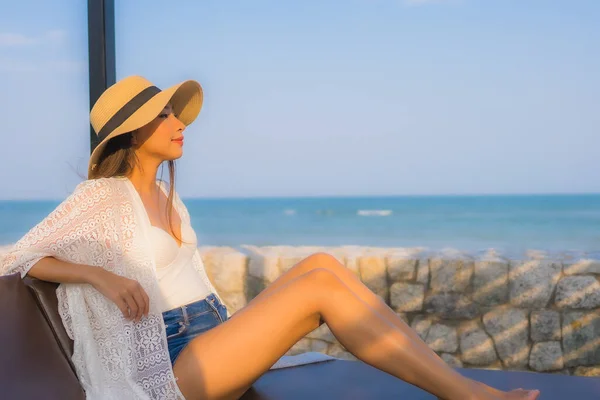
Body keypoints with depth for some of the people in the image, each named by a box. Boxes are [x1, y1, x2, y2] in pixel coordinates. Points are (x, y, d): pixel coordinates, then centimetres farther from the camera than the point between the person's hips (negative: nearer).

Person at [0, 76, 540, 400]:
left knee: (322, 264, -13)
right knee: (322, 284, -23)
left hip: (211, 341, 7)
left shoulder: (167, 199, 17)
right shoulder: (101, 195, -4)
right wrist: (101, 276, -17)